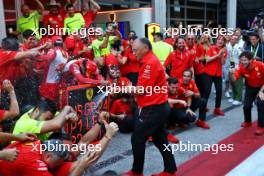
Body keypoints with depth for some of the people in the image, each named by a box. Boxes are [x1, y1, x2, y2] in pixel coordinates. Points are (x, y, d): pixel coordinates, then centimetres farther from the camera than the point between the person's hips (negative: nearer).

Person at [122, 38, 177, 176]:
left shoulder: (150, 63, -19)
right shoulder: (150, 61, 13)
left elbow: (142, 90, -19)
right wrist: (132, 89, 0)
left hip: (153, 109, -10)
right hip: (159, 107, 10)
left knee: (137, 139, 1)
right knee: (160, 140, 16)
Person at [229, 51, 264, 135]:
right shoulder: (241, 67, -23)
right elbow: (234, 79, -28)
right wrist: (232, 73, -49)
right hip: (250, 87, 3)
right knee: (246, 105, -4)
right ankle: (247, 122, 27)